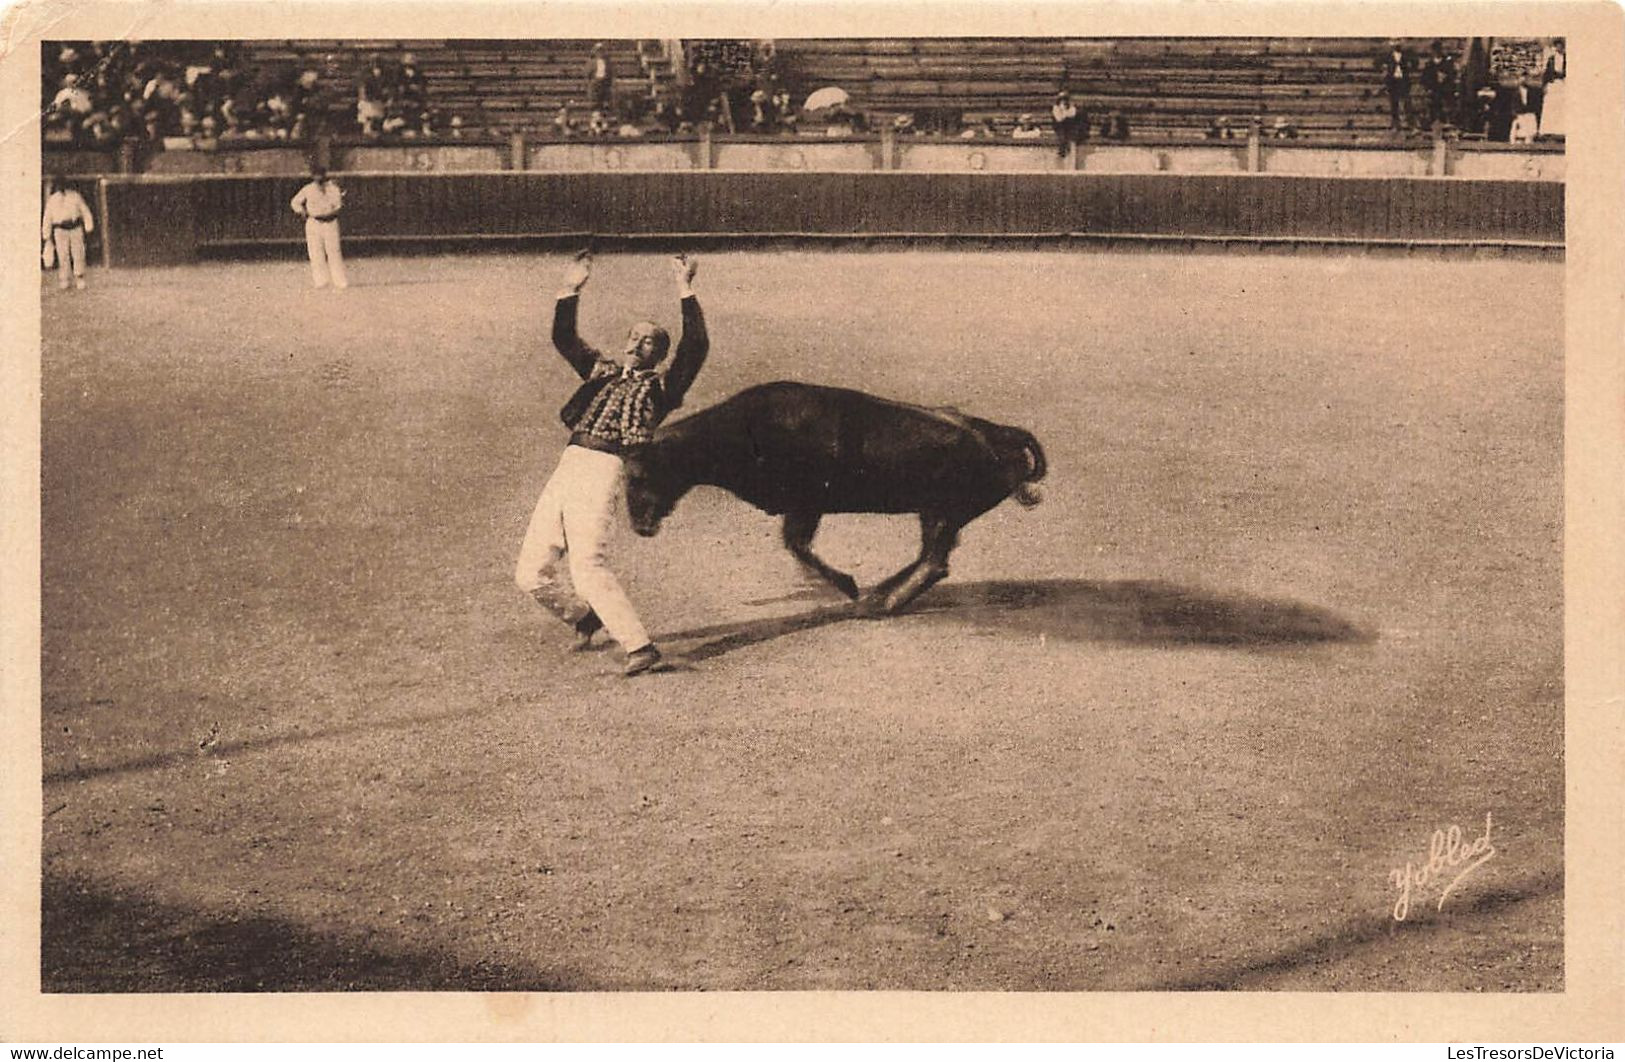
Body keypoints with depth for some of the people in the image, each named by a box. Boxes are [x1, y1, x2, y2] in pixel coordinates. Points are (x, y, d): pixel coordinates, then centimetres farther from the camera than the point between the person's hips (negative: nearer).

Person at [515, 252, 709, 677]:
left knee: (587, 566, -24)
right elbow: (564, 339, 29)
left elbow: (696, 347, -7)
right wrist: (570, 291, 18)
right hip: (566, 468, 7)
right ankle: (585, 616, 32)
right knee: (530, 573, 7)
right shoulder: (602, 371, 24)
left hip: (602, 471, -7)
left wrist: (685, 291, -10)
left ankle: (639, 645, -20)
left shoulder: (661, 388, 6)